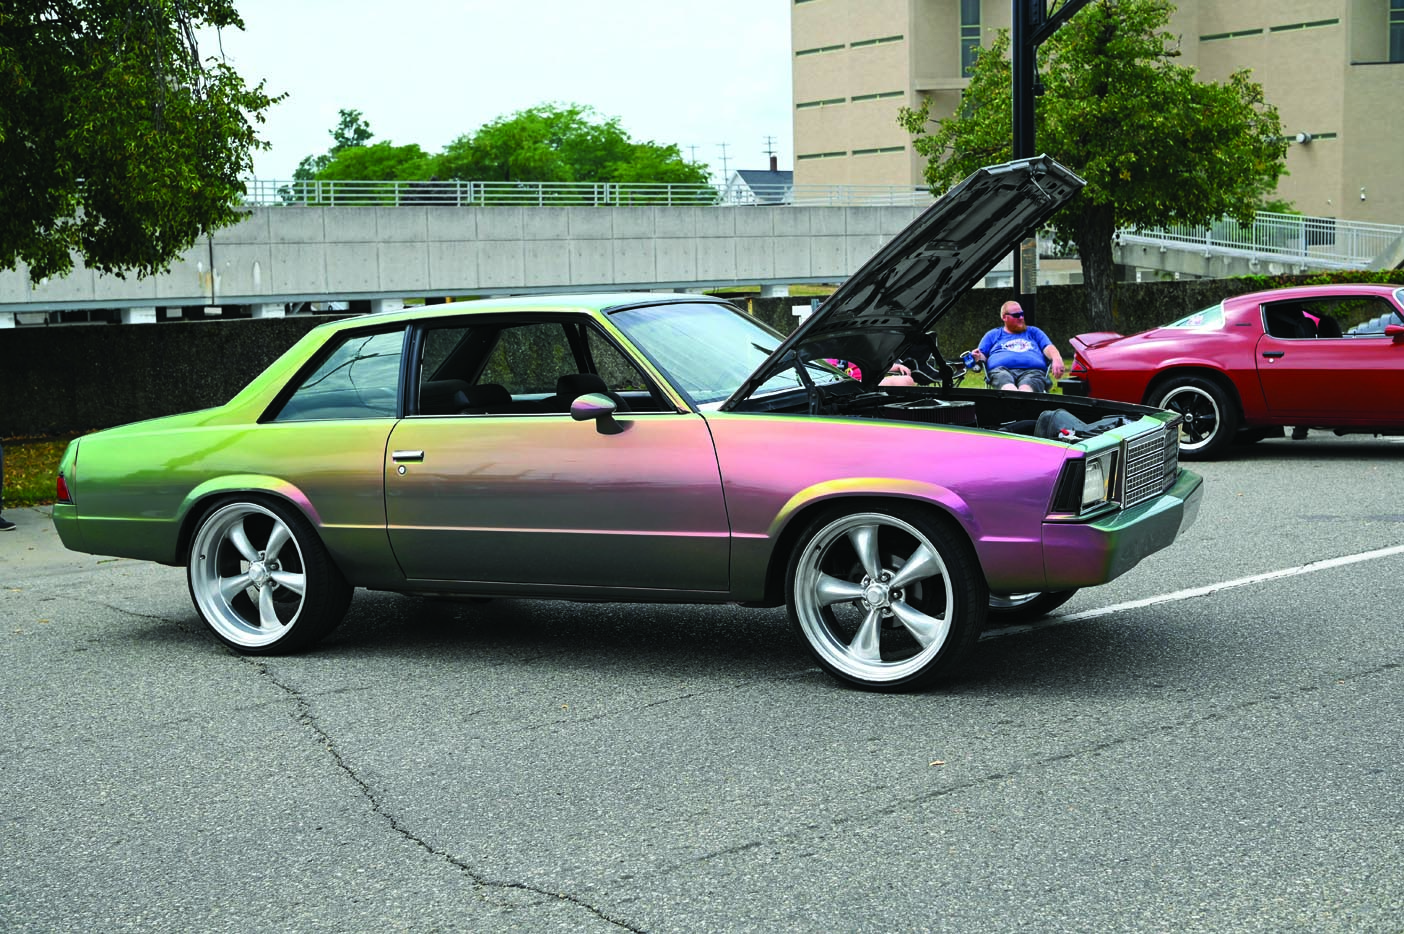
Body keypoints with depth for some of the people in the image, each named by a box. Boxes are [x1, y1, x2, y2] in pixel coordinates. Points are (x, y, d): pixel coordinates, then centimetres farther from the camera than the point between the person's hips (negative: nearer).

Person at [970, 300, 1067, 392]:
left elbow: (1049, 348, 17)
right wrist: (978, 357, -2)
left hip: (1032, 369, 1)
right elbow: (982, 356, 24)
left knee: (1026, 389, -39)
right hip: (1001, 369, -1)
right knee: (1008, 387, -42)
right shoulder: (993, 335, 32)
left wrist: (1057, 359, -6)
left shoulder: (1033, 332, 32)